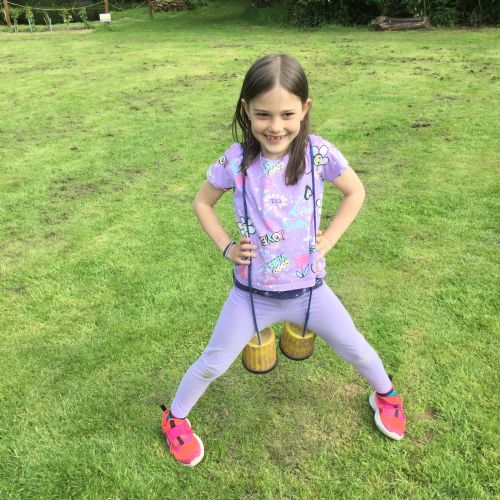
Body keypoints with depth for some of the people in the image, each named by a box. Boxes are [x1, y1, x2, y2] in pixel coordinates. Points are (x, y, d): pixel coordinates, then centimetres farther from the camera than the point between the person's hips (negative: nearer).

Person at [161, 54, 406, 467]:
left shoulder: (318, 153, -16)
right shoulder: (236, 160, -15)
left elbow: (355, 192, 2)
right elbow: (202, 203, 2)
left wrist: (329, 240, -6)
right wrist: (226, 247, -8)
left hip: (309, 287, 1)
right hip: (252, 292, 0)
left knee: (355, 349, 18)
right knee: (213, 363, 12)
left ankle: (385, 393, 52)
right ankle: (175, 418, 41)